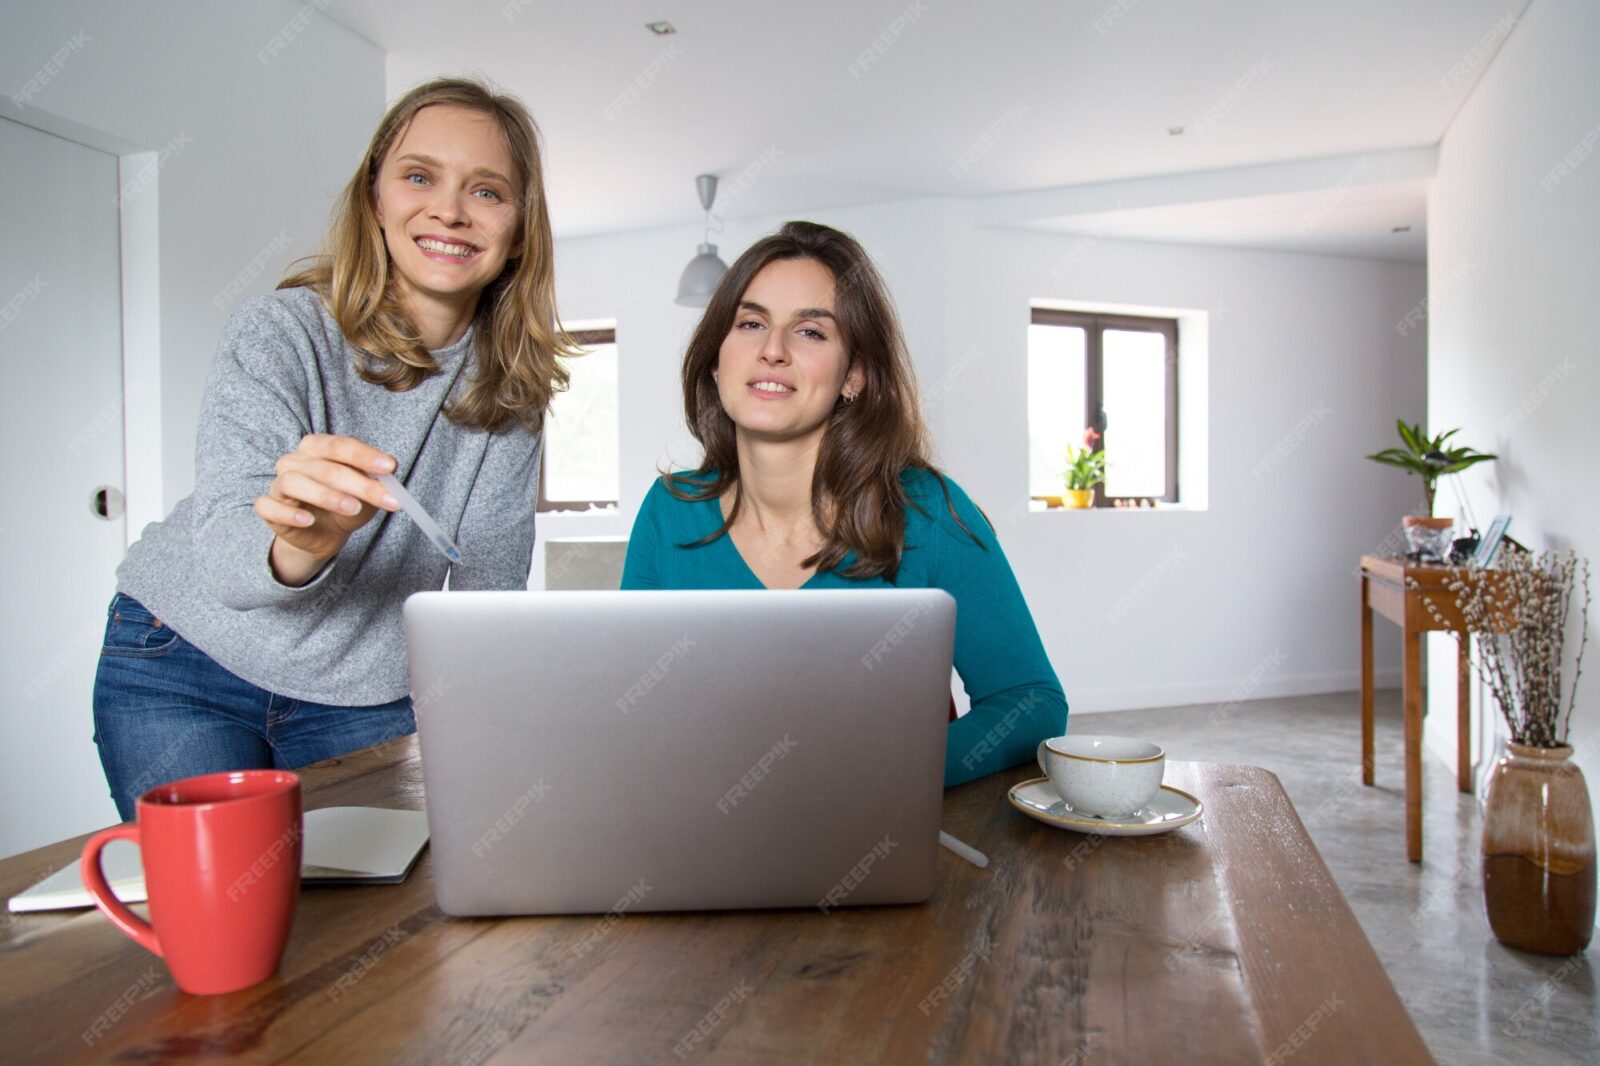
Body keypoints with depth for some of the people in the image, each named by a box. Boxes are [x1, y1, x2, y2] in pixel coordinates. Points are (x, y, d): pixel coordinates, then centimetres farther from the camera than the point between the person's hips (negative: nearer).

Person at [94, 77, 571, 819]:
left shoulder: (513, 386, -7)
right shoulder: (279, 332, -18)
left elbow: (490, 584, -3)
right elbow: (223, 550, -29)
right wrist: (298, 541, -51)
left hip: (365, 696, 3)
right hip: (189, 667, -2)